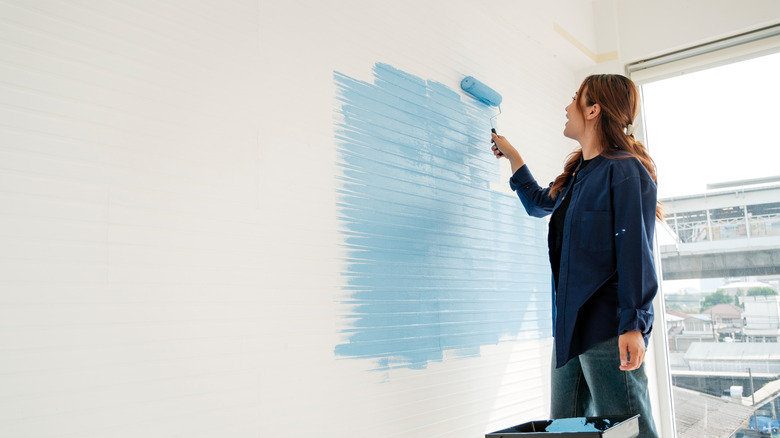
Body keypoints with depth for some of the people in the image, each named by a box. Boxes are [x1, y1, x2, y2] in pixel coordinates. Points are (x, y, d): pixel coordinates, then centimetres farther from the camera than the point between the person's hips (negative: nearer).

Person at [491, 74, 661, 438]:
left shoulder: (625, 171, -8)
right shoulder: (578, 173, 17)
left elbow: (635, 251, -16)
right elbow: (539, 203, 38)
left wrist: (634, 324, -21)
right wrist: (511, 155, 41)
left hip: (608, 326, -9)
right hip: (570, 326, 9)